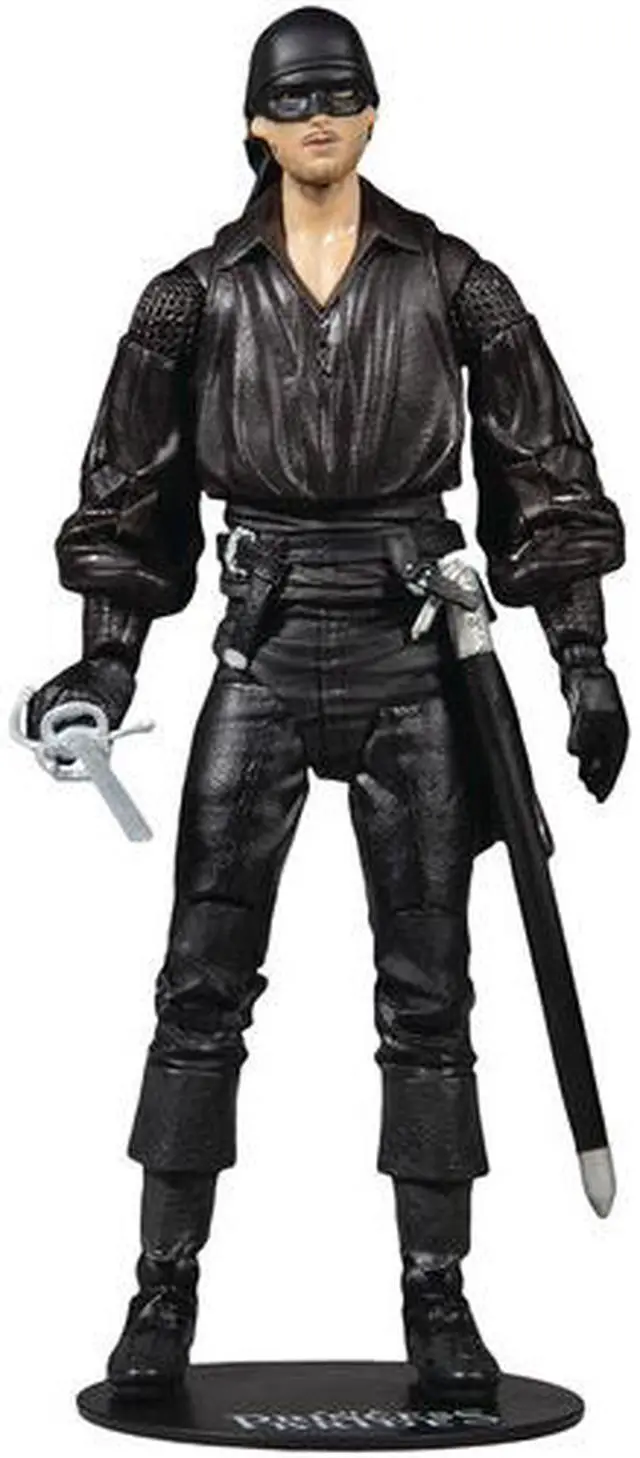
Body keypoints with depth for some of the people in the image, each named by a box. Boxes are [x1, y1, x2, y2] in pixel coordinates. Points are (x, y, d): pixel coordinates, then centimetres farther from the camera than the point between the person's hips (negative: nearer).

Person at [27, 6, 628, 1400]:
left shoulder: (451, 280, 4)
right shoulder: (200, 293, 5)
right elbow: (132, 488, 8)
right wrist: (108, 655, -2)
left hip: (413, 653, 0)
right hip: (264, 652, 0)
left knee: (428, 986, 4)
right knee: (204, 980, 0)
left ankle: (437, 1299, 15)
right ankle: (165, 1288, 11)